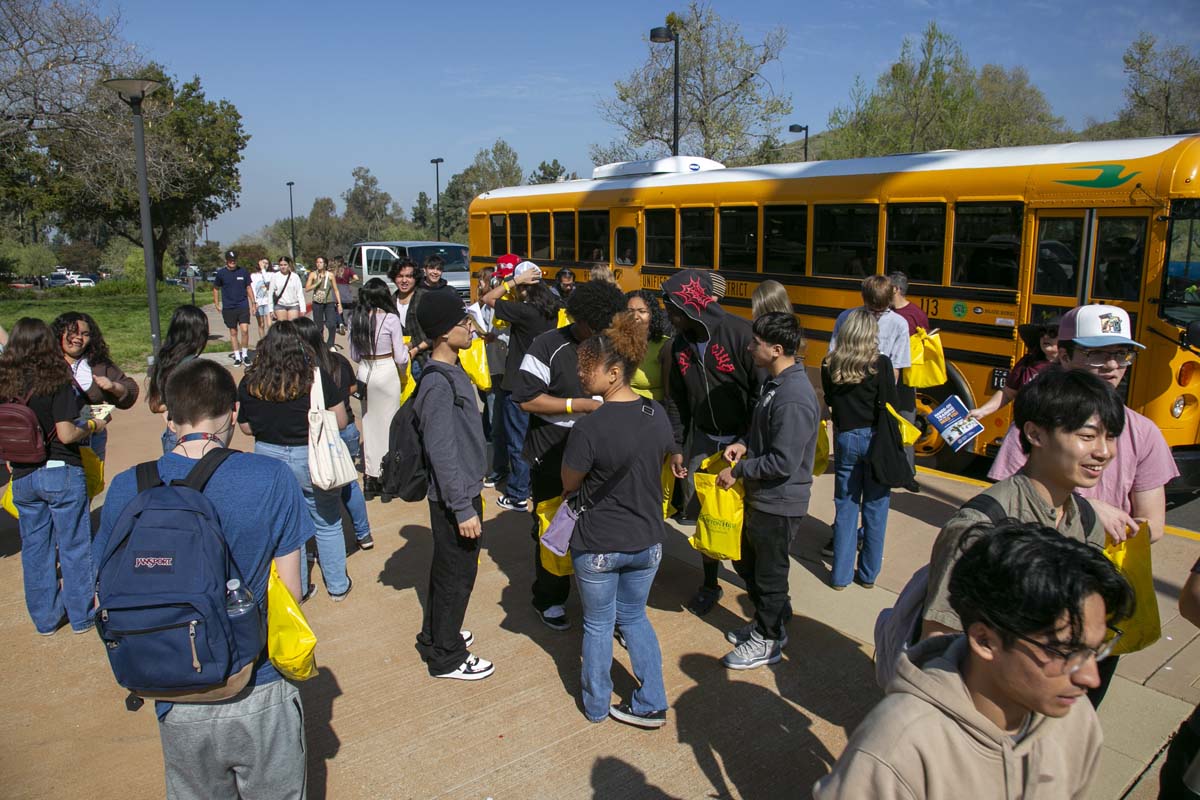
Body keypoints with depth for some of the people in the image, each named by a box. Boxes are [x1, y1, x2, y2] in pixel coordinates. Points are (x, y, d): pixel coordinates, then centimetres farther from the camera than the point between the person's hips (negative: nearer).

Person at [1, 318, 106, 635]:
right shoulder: (56, 382, -14)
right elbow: (66, 434, -18)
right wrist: (93, 426, 0)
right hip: (61, 473, -5)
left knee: (34, 549, 14)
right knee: (74, 546, 7)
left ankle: (45, 618, 25)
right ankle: (81, 615, 17)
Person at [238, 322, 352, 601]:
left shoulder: (250, 383, -8)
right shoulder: (318, 377, -15)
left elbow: (246, 428, 2)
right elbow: (340, 421, -9)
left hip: (269, 458, 2)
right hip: (312, 458, -2)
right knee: (328, 524, 16)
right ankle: (338, 586, 28)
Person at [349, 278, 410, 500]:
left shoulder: (355, 320, 0)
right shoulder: (391, 319, -13)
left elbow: (354, 356, 8)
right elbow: (400, 358, -9)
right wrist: (406, 348, 11)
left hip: (364, 373, 4)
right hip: (387, 373, -4)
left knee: (369, 423, 14)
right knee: (388, 424, 7)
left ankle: (370, 479, 20)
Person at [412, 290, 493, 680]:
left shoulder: (451, 372, 6)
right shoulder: (439, 384, -24)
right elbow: (442, 452, -25)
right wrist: (463, 508, -22)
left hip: (463, 489, 10)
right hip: (456, 496, -10)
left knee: (447, 568, 22)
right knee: (457, 574, 4)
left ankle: (436, 636, 40)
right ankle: (447, 657, 21)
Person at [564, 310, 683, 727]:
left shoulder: (588, 428, -24)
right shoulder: (657, 414, -7)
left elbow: (569, 484, -10)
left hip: (597, 545, -4)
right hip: (647, 540, 5)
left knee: (598, 625, 17)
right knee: (634, 617, 24)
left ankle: (596, 705, 36)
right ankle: (652, 704, 30)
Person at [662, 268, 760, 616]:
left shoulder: (739, 333, -20)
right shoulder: (681, 343, 0)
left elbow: (763, 392, -17)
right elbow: (678, 400, 10)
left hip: (743, 440, -5)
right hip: (703, 441, 5)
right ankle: (710, 585, 29)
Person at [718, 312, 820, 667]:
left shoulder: (793, 399, -28)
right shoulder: (776, 383, 4)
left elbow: (783, 463, -29)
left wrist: (738, 470, -18)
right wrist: (744, 443, 0)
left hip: (778, 504, -10)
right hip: (760, 496, 10)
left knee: (769, 574, 9)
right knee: (745, 562, 24)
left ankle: (767, 642, 30)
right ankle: (768, 622, 44)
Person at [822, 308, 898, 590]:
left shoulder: (829, 365, -4)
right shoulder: (881, 364, -13)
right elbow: (890, 409, -12)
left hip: (844, 439, 2)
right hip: (875, 440, -2)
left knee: (845, 508, 12)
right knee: (875, 508, 11)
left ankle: (840, 575, 16)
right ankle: (868, 574, 21)